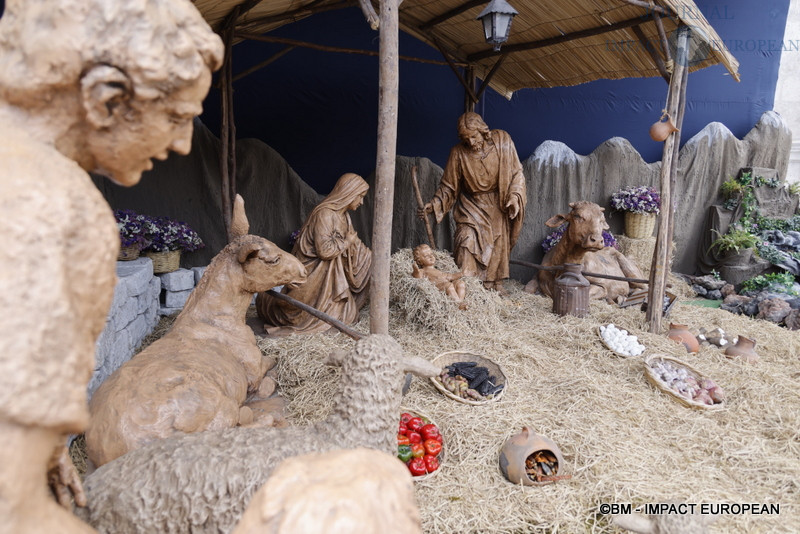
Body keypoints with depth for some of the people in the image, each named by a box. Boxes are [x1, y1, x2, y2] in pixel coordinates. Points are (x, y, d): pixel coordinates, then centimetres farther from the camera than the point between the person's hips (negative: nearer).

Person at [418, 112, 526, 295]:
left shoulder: (502, 140, -11)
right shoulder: (458, 153, -13)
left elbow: (516, 173, -4)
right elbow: (448, 186, -6)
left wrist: (514, 197, -17)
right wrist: (433, 205, -20)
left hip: (497, 206, 2)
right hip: (471, 206, -1)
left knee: (499, 245, 7)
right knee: (467, 242, -16)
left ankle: (495, 284, 22)